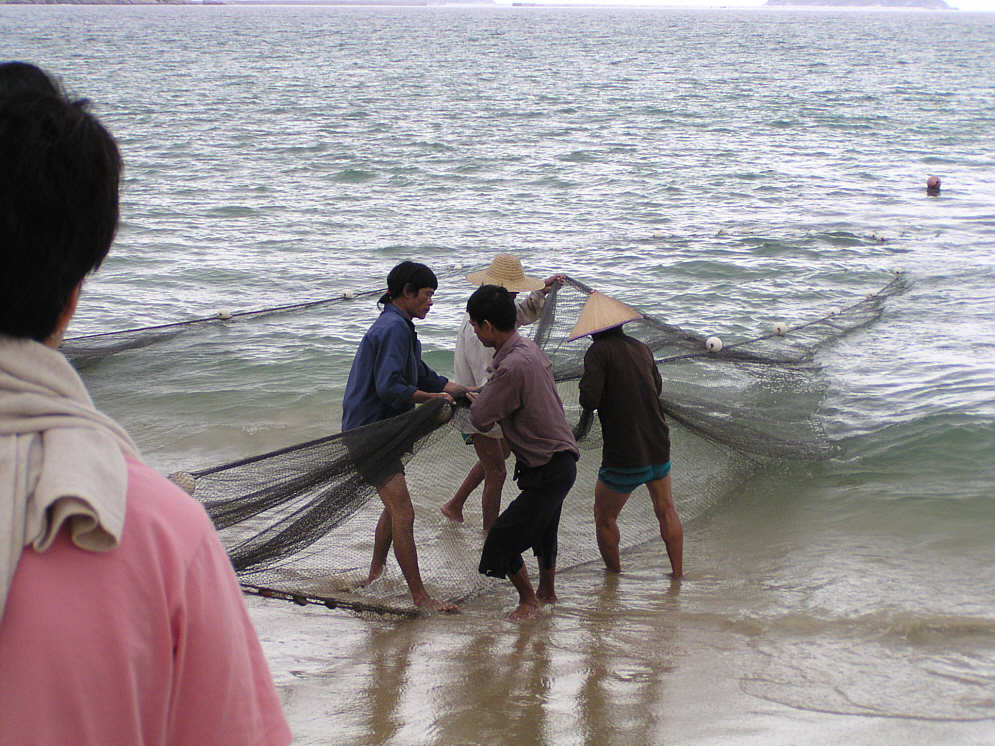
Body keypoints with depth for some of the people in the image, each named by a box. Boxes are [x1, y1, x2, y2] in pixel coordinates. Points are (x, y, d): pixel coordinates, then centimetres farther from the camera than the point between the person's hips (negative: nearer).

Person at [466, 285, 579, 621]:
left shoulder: (513, 366, -27)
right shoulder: (530, 349, 4)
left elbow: (481, 420, -20)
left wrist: (477, 400, 3)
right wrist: (486, 397, 16)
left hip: (548, 472, -10)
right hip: (559, 462, 10)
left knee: (502, 538, -2)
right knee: (542, 529, 28)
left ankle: (528, 600, 15)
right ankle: (547, 592, 45)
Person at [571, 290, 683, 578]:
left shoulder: (599, 352, -13)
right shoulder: (642, 349, 7)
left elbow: (589, 400, -22)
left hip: (623, 457, -6)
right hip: (659, 448, 6)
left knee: (604, 516, 14)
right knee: (666, 509, 24)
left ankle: (614, 576, 24)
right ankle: (678, 573, 28)